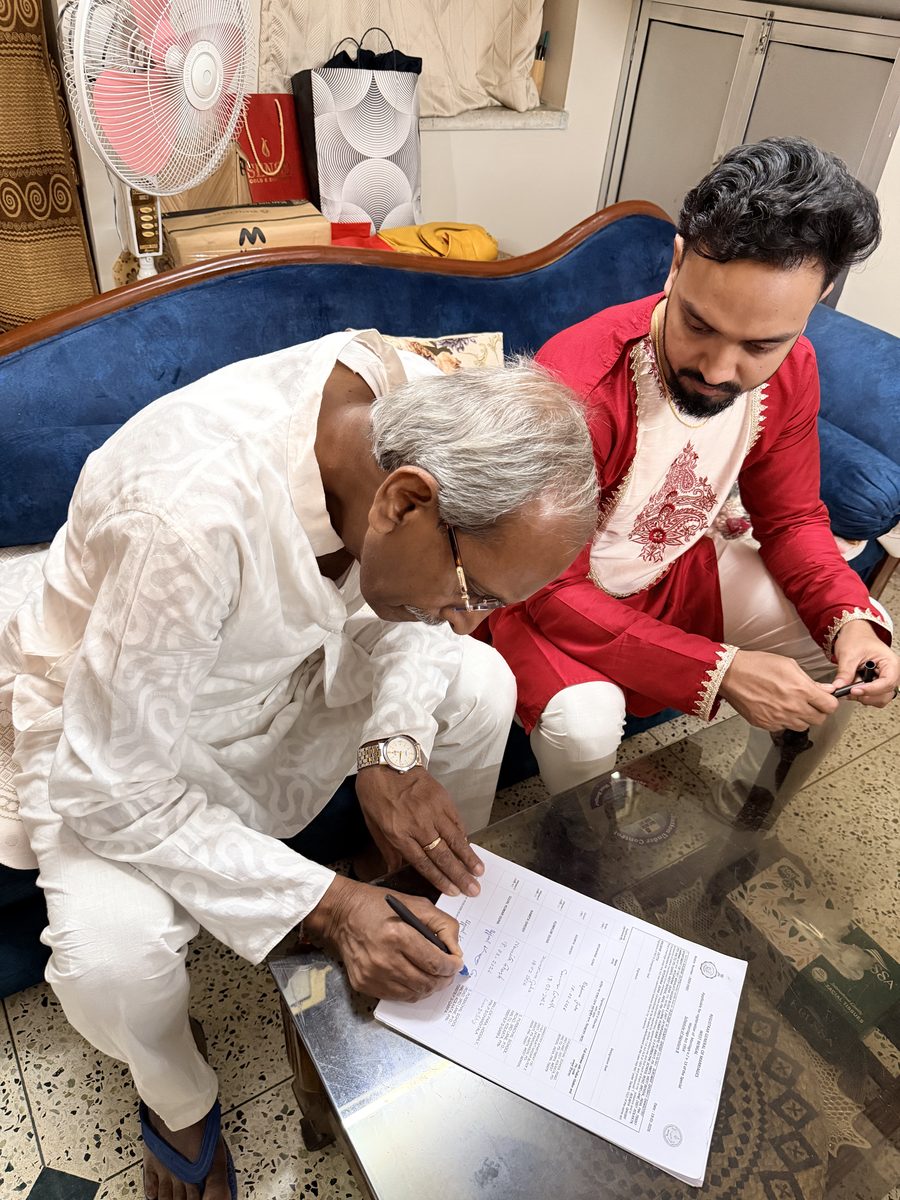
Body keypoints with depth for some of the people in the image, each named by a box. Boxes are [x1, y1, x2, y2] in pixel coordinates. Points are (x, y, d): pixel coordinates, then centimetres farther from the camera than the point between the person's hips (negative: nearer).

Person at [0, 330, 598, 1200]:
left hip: (286, 661, 5)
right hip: (112, 710, -4)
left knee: (480, 688, -8)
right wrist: (326, 904, -31)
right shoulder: (191, 516, -41)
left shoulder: (425, 417, -21)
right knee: (109, 954, -28)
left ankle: (427, 941, 17)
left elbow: (404, 609, -5)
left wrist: (393, 749, -21)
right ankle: (178, 1101, 13)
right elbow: (113, 786, -30)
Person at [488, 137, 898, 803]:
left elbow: (792, 517, 1)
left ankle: (741, 823, 24)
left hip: (680, 569, 6)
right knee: (583, 722, -33)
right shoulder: (575, 389, -33)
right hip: (553, 591, -5)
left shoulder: (790, 370, -12)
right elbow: (552, 590, -29)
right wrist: (719, 671, -32)